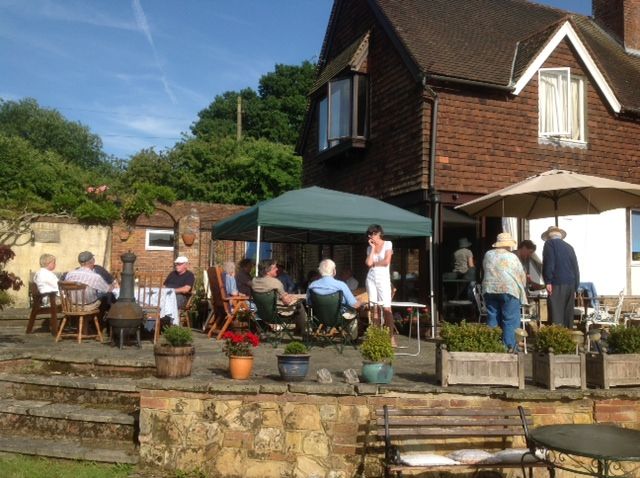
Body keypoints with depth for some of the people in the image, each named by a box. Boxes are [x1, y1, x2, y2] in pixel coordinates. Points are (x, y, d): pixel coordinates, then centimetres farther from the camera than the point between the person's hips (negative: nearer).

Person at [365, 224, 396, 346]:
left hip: (383, 278, -4)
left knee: (386, 308, -11)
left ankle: (391, 337, -12)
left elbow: (386, 262, -10)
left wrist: (374, 263, 2)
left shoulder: (388, 244, 2)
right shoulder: (369, 248, 13)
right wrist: (373, 248, 1)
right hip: (371, 278, 4)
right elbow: (368, 263, -3)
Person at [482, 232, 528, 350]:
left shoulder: (488, 255, 11)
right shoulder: (512, 257, 0)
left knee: (492, 319, 9)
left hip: (490, 289, 4)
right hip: (508, 290, -4)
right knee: (509, 320, -1)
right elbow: (522, 275, 5)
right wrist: (522, 289, 20)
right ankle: (509, 346, -3)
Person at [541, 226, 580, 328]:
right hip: (571, 285, 6)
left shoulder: (549, 243, 3)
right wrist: (575, 288, 21)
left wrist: (548, 281, -11)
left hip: (557, 285, -6)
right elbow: (576, 268, 18)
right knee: (568, 315, 10)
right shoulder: (569, 246, 19)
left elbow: (549, 263, -11)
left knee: (556, 317, -8)